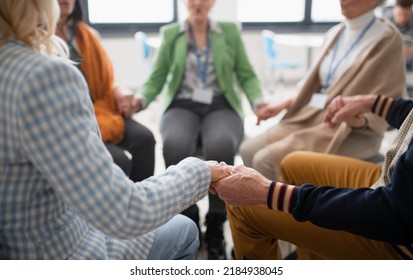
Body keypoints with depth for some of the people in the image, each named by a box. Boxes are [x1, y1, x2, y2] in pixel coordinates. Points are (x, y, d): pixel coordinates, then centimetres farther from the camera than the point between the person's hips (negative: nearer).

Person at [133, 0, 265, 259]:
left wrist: (259, 102, -9)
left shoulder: (230, 31, 12)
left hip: (222, 107, 0)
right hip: (182, 107, 1)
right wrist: (140, 99, -12)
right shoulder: (170, 34, 13)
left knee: (221, 145, -37)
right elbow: (156, 78, 9)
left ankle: (215, 226, -17)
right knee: (175, 145, -36)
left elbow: (247, 76, 10)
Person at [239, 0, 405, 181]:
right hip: (312, 115, 7)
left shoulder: (388, 40, -8)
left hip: (353, 132, -7)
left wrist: (360, 120, -29)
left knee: (266, 159, -24)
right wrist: (285, 104, 8)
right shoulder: (334, 34, 13)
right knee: (249, 150, -10)